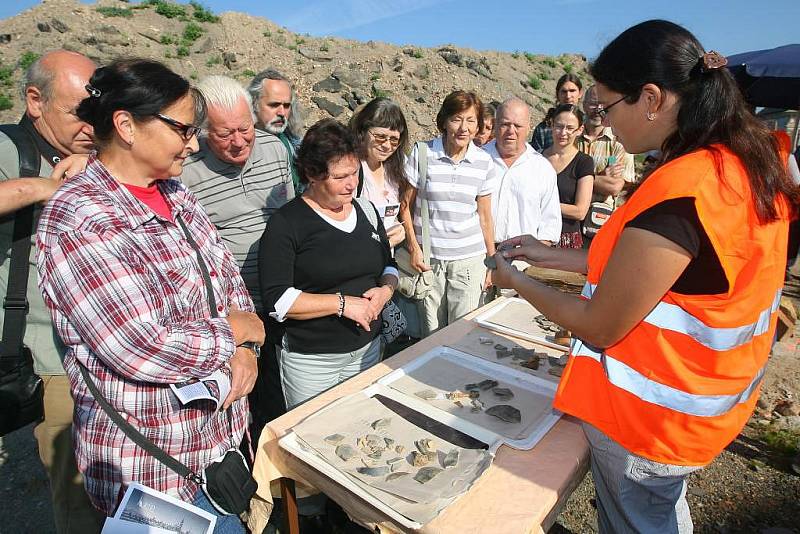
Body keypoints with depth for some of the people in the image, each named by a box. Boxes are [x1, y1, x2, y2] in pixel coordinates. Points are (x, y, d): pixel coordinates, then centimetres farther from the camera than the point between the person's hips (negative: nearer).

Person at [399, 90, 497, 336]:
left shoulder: (484, 162, 1)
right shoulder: (421, 154, -5)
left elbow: (484, 216, 6)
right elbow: (405, 205, 1)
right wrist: (413, 247, -7)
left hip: (469, 259, 1)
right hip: (428, 257, -1)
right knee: (431, 332, 11)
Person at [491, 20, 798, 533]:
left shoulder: (676, 192, -32)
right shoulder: (751, 163, -3)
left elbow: (598, 327, -23)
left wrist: (517, 281, -8)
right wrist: (552, 255, 7)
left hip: (646, 416, -8)